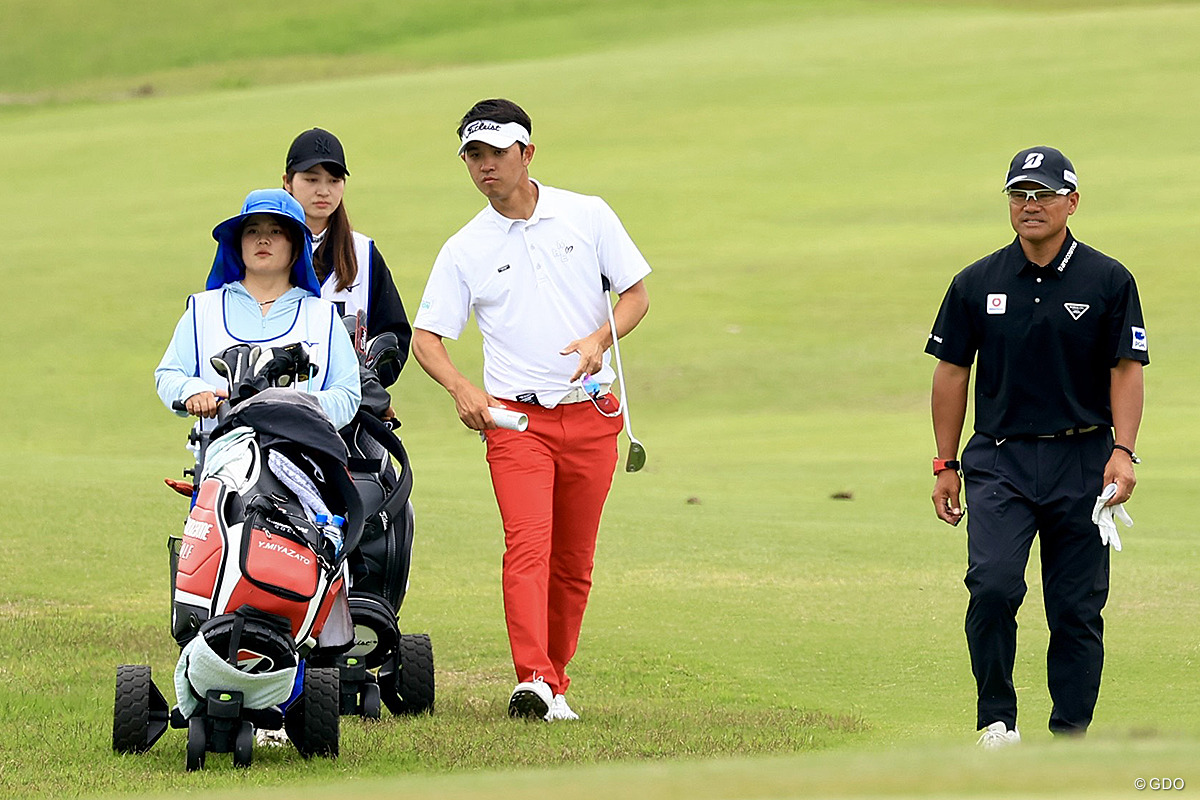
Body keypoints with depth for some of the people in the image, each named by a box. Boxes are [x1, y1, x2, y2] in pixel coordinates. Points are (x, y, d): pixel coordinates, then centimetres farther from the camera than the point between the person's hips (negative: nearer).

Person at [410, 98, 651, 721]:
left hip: (590, 415, 2)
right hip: (516, 417, -2)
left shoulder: (589, 217, 5)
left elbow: (636, 294, 9)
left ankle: (554, 678, 15)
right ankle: (535, 681, -30)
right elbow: (425, 337, 3)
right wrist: (462, 389, -16)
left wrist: (598, 339, -11)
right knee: (527, 543, -19)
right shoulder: (464, 250, 3)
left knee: (574, 561, 5)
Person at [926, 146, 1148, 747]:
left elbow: (1126, 370, 0)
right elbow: (951, 371, 11)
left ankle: (1069, 737, 12)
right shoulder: (977, 283, 6)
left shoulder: (1108, 282, 1)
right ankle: (997, 721, -5)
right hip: (998, 461, 0)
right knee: (993, 584, -19)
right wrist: (946, 465, 8)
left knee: (1077, 606, 2)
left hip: (1082, 461, 0)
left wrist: (1123, 451, -14)